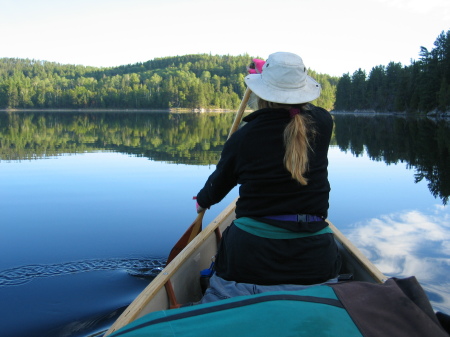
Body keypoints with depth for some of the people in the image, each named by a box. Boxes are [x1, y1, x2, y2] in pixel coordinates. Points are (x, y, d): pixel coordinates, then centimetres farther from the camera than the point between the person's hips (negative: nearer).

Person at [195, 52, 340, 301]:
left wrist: (202, 201, 36)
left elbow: (219, 182, 14)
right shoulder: (322, 123, -1)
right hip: (315, 259, 2)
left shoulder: (242, 137, -5)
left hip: (250, 259, -1)